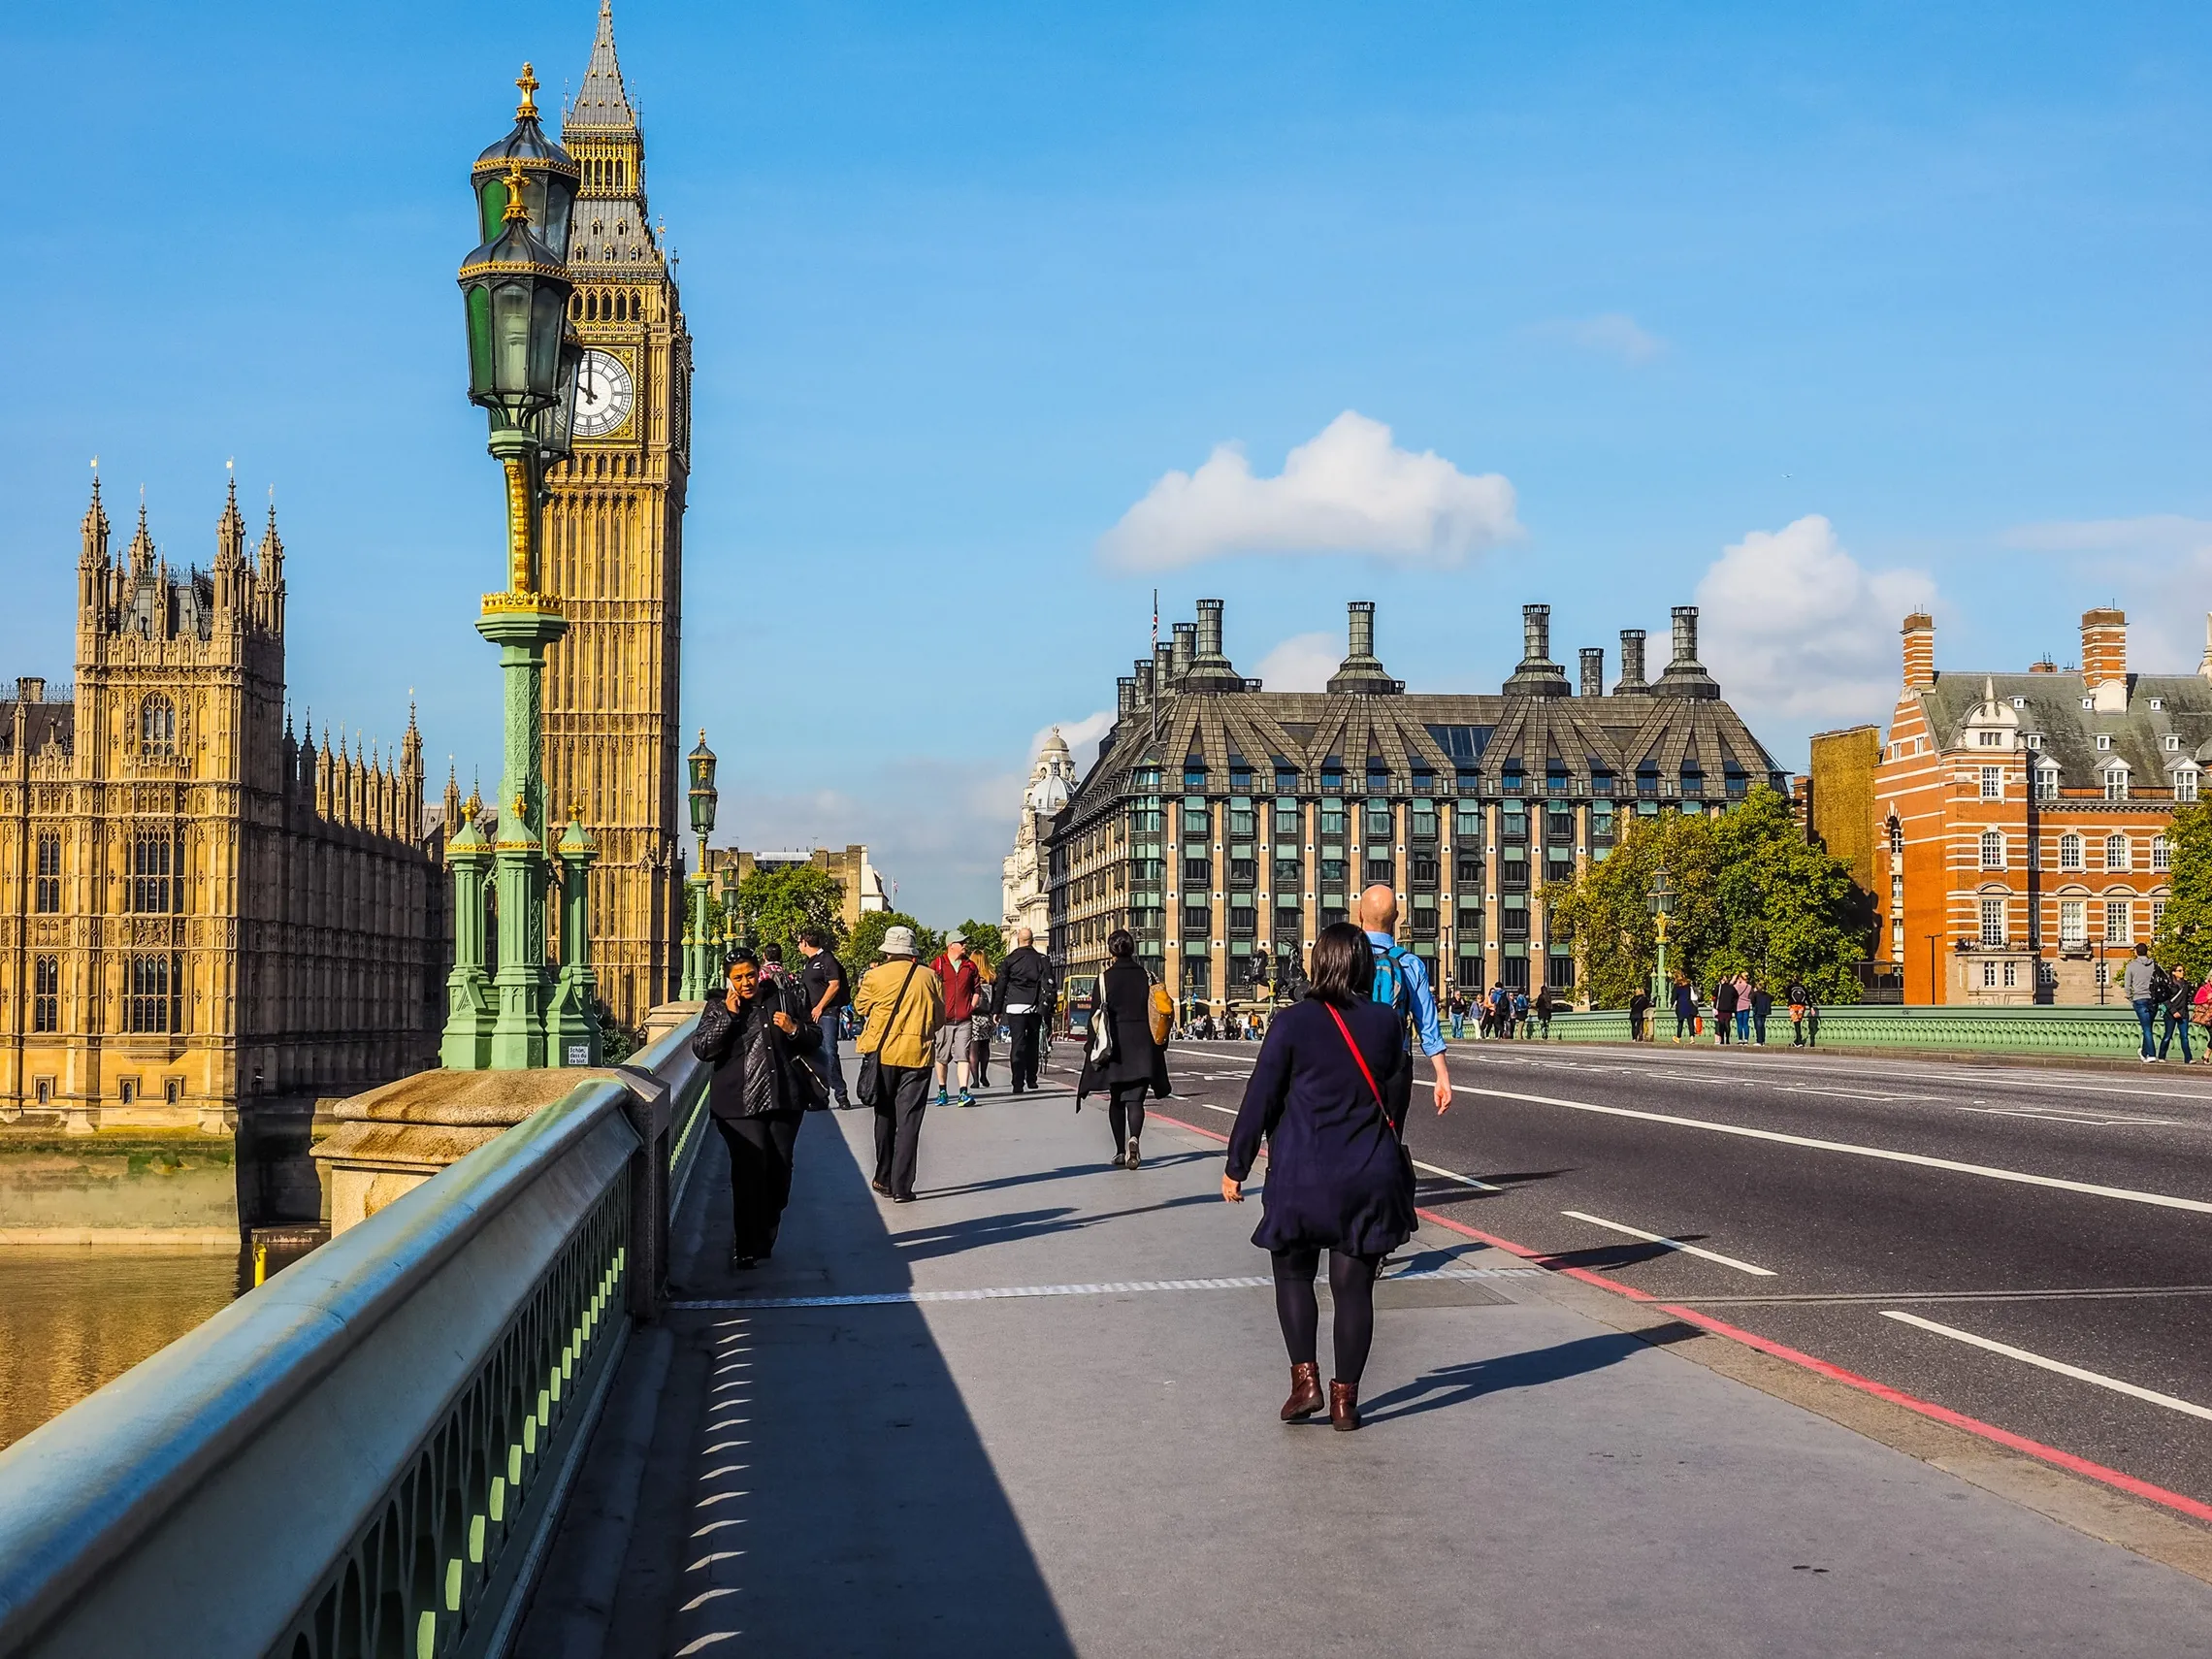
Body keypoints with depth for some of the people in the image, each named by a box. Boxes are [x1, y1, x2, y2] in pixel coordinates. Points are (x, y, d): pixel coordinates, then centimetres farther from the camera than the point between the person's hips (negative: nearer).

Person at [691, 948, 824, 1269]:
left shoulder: (783, 998, 10)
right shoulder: (718, 1007, 5)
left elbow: (815, 1037, 15)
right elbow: (701, 1049, -7)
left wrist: (794, 1030, -6)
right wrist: (729, 1016, -14)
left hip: (784, 1100, 3)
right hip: (740, 1106, -3)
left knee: (779, 1171, 8)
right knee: (750, 1172, -13)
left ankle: (765, 1239, 27)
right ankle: (744, 1250, -8)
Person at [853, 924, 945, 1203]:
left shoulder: (875, 976, -6)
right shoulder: (929, 977, -2)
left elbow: (859, 1006, 11)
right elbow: (939, 1018, 8)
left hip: (884, 1054, 0)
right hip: (917, 1055, 0)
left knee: (885, 1116, 16)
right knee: (909, 1121, 1)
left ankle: (884, 1180, 21)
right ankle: (901, 1187, -2)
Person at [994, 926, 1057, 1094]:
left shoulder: (1009, 960, 1)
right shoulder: (1042, 959, 5)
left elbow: (1000, 986, 3)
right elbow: (1048, 985, 2)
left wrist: (996, 1010, 9)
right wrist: (1048, 1007, 7)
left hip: (1015, 1007, -2)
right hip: (1035, 1008, 2)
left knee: (1017, 1044, -3)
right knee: (1032, 1043, 17)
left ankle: (1018, 1083, -11)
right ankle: (1031, 1079, 21)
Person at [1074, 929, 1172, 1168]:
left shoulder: (1105, 978, -5)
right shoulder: (1146, 977, 1)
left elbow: (1097, 1015, -5)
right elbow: (1157, 1013, 4)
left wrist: (1092, 1046, 3)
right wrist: (1157, 1045, 12)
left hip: (1114, 1045, -1)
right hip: (1142, 1045, 1)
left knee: (1116, 1100, 13)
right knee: (1135, 1098, -1)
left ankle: (1120, 1151, 14)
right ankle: (1133, 1139, -27)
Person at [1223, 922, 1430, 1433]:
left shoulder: (1294, 1022, -9)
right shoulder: (1386, 1022, -1)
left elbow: (1260, 1099, -6)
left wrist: (1236, 1166, 3)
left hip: (1301, 1177, -2)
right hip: (1370, 1176, 2)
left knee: (1293, 1274, 16)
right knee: (1354, 1286, 8)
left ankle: (1305, 1378, 5)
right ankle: (1345, 1398, 10)